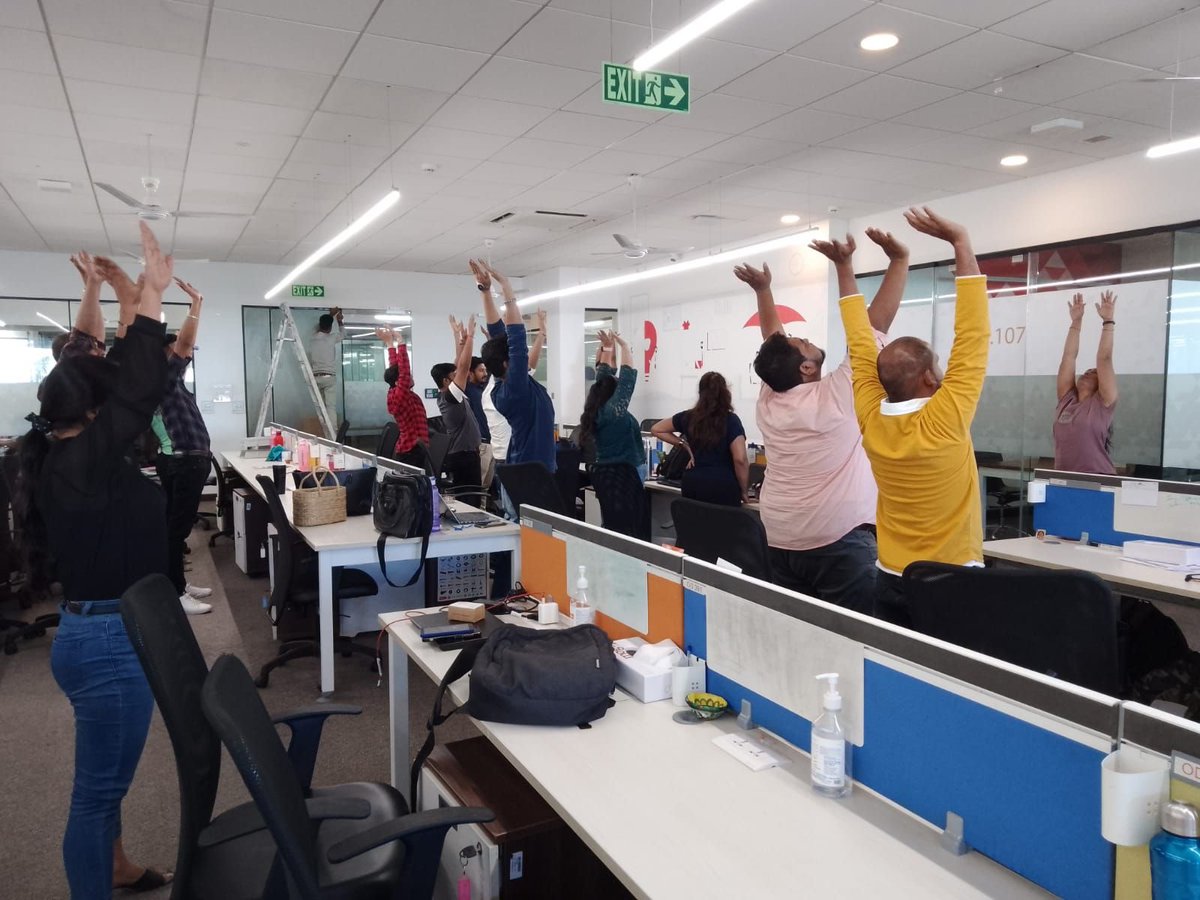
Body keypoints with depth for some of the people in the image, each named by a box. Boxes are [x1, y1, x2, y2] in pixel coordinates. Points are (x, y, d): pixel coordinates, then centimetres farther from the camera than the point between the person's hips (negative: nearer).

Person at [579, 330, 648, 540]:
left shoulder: (597, 410, 8)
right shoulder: (614, 409, -14)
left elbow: (603, 378, 17)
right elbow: (628, 375, -14)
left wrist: (607, 348, 20)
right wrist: (624, 345, -6)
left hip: (604, 472, 9)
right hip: (621, 473, -9)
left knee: (613, 526, 11)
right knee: (626, 529, -9)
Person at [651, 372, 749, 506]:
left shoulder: (688, 417, 5)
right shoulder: (731, 420, -7)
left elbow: (656, 430, 18)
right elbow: (740, 459, -16)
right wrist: (744, 491, -4)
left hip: (693, 485, 4)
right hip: (724, 487, -4)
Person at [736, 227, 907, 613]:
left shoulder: (768, 402, 6)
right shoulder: (837, 396, -8)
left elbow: (773, 342, 19)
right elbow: (873, 324, -8)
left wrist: (762, 290, 23)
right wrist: (899, 260, -4)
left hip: (779, 544, 7)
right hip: (840, 542, -6)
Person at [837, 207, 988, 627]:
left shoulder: (872, 423, -7)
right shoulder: (945, 422, -19)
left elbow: (861, 347, 2)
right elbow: (972, 336, -18)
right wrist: (960, 241, -15)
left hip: (891, 583, 5)